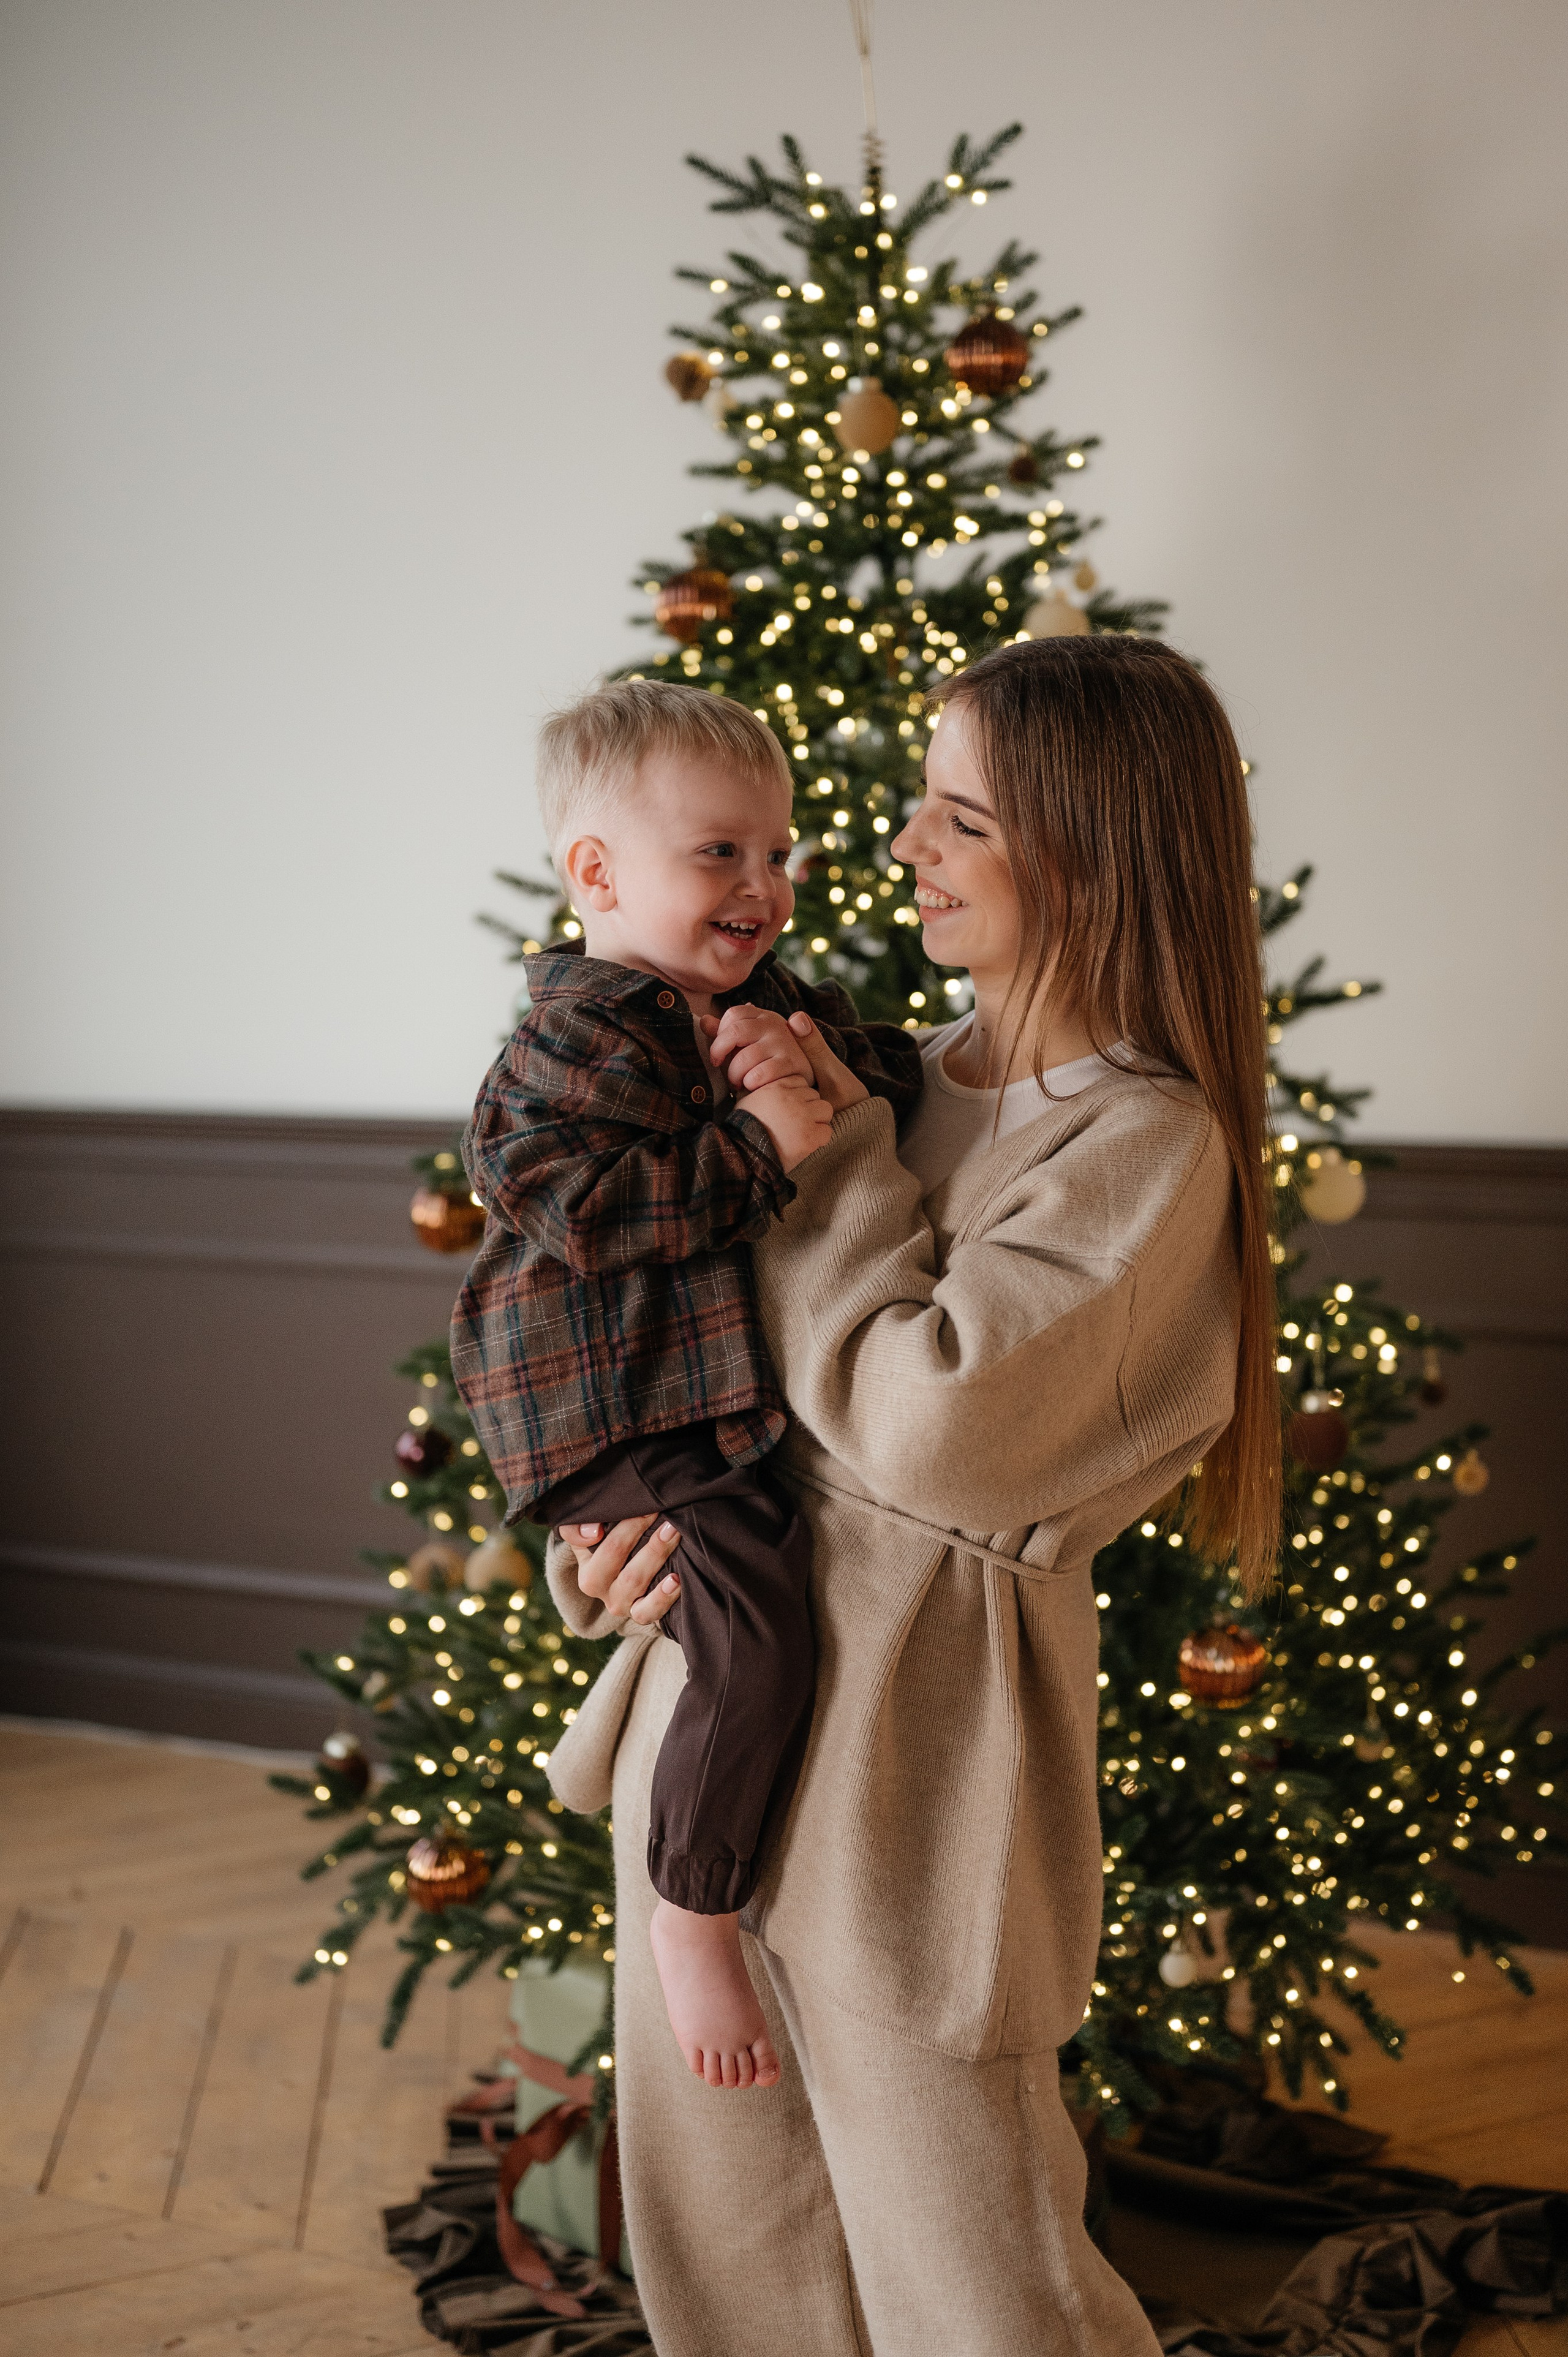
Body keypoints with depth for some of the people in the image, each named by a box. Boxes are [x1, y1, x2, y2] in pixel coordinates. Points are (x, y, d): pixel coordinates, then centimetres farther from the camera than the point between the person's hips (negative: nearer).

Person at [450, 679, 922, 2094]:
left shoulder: (764, 998, 13)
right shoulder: (585, 1035, -15)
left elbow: (896, 1068, 12)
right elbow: (584, 1205, -26)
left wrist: (816, 1059, -10)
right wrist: (764, 1145, -27)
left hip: (745, 1375, 10)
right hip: (618, 1396, -10)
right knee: (758, 1642, -19)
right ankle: (695, 1915, -4)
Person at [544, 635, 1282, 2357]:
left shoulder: (1148, 1143, -15)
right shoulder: (908, 1078, 8)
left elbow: (933, 1422, -24)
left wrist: (829, 1162, -13)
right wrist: (612, 1521, -2)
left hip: (907, 1742, -7)